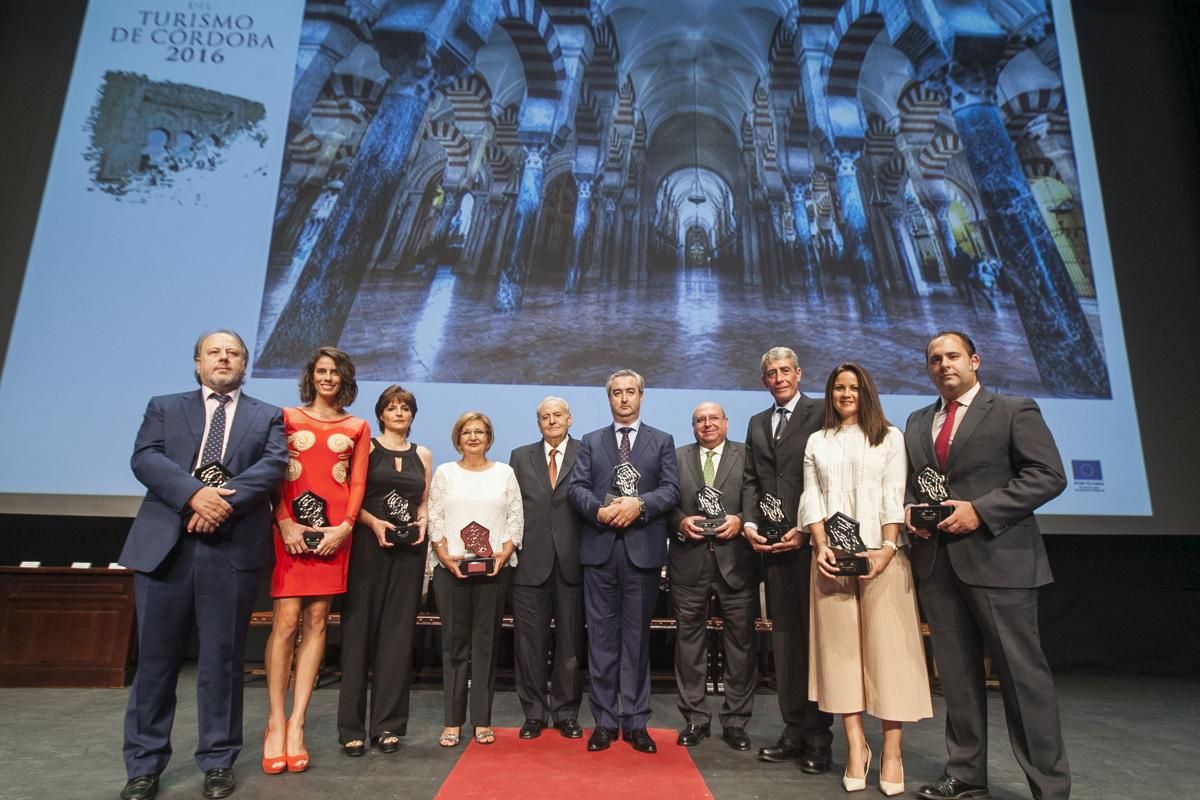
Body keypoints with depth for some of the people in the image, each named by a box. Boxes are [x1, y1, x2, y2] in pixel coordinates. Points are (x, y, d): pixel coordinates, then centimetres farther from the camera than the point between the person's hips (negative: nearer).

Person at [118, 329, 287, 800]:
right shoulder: (164, 407, 14)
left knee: (222, 660, 6)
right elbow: (144, 458, -1)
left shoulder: (267, 417, 12)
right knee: (155, 658, 8)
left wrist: (225, 501, -18)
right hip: (164, 545, 1)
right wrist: (195, 494, -17)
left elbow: (274, 465, -4)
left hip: (233, 549, -1)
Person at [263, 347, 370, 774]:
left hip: (333, 533, 1)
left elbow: (358, 483, 7)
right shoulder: (287, 417, 11)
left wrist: (344, 526, -7)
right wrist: (284, 523, -9)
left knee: (316, 622, 2)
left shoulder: (357, 427, 12)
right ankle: (276, 723, 6)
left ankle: (296, 723, 10)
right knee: (286, 620, -6)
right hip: (290, 529, -1)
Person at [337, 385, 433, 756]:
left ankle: (388, 724, 15)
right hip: (368, 544, -3)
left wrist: (422, 523, -3)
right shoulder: (366, 447, 3)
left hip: (409, 549, 3)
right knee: (359, 629, 0)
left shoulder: (423, 455, 13)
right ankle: (352, 727, 10)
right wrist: (374, 522, -15)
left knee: (398, 634, 5)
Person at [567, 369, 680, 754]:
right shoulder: (591, 441, 12)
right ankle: (604, 721, 18)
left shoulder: (662, 441, 9)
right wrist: (600, 511, -16)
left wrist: (639, 504, -18)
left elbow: (671, 490, -2)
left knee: (637, 636, 7)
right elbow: (577, 487, 2)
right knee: (602, 637, 6)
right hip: (599, 548, 1)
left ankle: (635, 722, 18)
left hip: (643, 548, -1)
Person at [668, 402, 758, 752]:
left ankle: (735, 721, 20)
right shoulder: (677, 457, 11)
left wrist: (741, 520, -14)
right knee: (689, 640, 8)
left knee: (741, 641, 5)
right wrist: (680, 522, -10)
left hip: (736, 561, -1)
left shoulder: (747, 455, 6)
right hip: (689, 561, 1)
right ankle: (695, 719, 22)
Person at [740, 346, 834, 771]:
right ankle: (794, 731, 19)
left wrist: (807, 529, -13)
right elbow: (750, 480, 14)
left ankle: (818, 737, 13)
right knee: (784, 637, 9)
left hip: (812, 540, -5)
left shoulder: (821, 415, -1)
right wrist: (749, 522, -1)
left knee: (815, 636, 2)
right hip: (772, 543, 5)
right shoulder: (757, 423, 17)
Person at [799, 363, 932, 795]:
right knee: (840, 645, 2)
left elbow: (895, 497, -1)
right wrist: (821, 547, -7)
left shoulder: (890, 437, 9)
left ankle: (892, 751, 6)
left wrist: (887, 548, -13)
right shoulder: (817, 442, 14)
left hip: (882, 553, -2)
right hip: (832, 556, 2)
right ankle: (855, 745, 9)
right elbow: (811, 499, 7)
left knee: (887, 646, -1)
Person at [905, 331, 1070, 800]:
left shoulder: (1015, 411, 1)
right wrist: (911, 511, -1)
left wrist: (980, 510, -16)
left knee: (1022, 673, 1)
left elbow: (1049, 476, -8)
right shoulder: (917, 423, 16)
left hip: (998, 559, -5)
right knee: (956, 675, 11)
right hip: (936, 563, 5)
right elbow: (908, 484, 20)